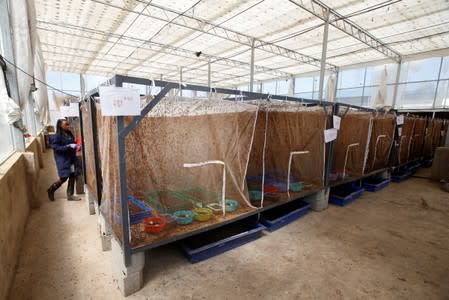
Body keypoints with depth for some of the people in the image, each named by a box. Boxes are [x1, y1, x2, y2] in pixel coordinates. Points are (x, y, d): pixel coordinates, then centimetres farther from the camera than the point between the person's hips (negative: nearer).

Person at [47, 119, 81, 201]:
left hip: (71, 158, 6)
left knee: (72, 176, 7)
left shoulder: (69, 134, 7)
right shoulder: (56, 136, -11)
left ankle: (70, 195, 18)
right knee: (64, 178, -3)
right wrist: (68, 146, -24)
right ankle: (51, 190, 25)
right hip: (62, 160, -6)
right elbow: (56, 148, -16)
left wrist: (76, 146, 0)